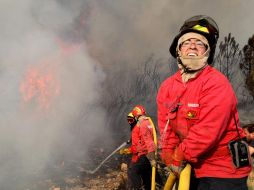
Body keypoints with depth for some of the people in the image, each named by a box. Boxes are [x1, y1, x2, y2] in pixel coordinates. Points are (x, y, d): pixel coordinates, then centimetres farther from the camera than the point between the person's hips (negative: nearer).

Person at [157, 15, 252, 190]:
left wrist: (179, 156, -17)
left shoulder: (217, 83, -18)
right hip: (189, 169, 6)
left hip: (223, 171, -6)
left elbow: (207, 130, -24)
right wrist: (170, 157, -10)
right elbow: (166, 126, 1)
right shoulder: (167, 86, 2)